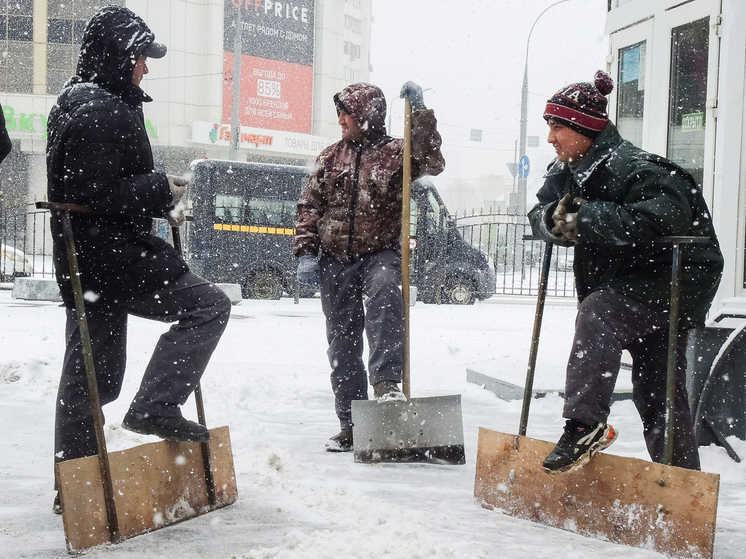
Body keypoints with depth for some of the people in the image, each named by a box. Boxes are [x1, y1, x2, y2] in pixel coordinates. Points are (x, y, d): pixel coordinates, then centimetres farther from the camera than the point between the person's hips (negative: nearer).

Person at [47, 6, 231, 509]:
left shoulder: (80, 102, 19)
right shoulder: (99, 111, -15)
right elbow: (100, 194, -22)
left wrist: (161, 206, 14)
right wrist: (162, 190, -14)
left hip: (90, 262, 11)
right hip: (112, 259, -11)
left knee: (92, 374, 15)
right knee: (209, 304, -6)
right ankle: (155, 407, -8)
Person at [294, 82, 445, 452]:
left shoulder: (395, 152, 0)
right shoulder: (331, 157, 12)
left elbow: (432, 163, -20)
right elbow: (309, 206, 10)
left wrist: (419, 113, -24)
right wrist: (306, 254, 0)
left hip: (380, 256, -4)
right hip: (334, 260, 4)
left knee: (384, 297, -38)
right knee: (342, 345, 6)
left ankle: (386, 382, -37)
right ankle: (350, 424, 15)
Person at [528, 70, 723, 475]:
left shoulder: (636, 169, -23)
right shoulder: (566, 173, 5)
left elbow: (656, 220, -37)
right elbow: (540, 213, 6)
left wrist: (586, 216, -31)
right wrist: (555, 220, -19)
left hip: (672, 279, -9)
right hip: (621, 287, 9)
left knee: (596, 313, -32)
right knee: (654, 391, 12)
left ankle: (585, 425, -32)